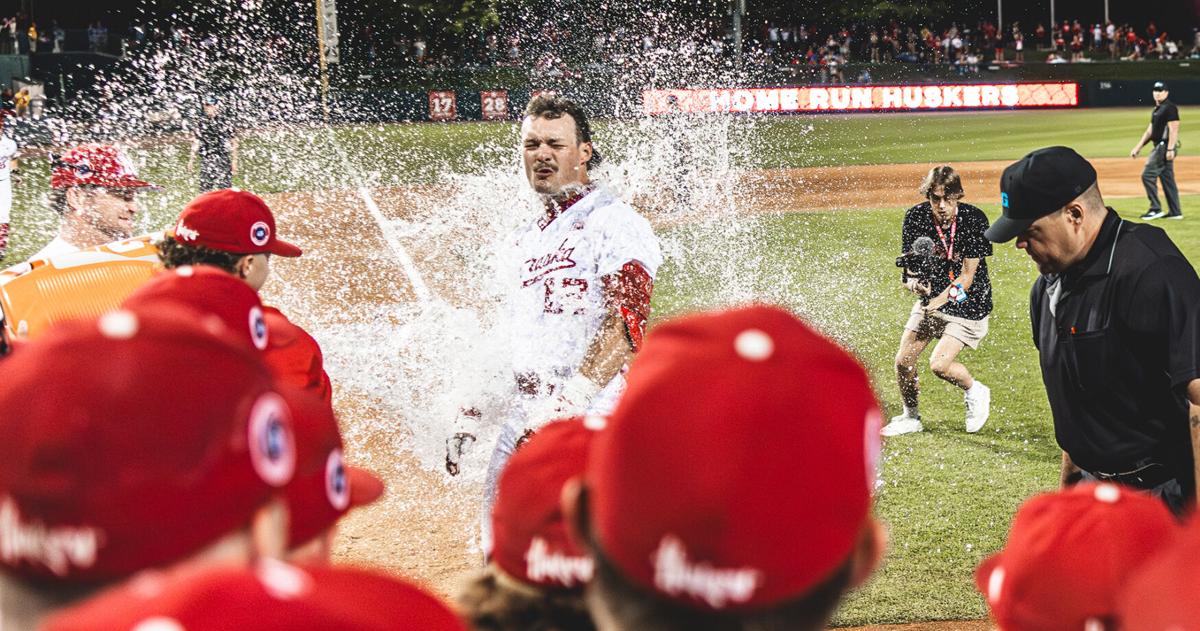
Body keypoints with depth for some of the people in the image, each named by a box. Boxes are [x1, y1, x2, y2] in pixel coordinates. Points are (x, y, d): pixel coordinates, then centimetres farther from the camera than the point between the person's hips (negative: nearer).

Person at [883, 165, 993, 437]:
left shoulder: (974, 219, -21)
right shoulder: (915, 217, -12)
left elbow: (968, 275, -20)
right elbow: (909, 264, -5)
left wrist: (941, 299, -33)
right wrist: (912, 281, -28)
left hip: (967, 304, -4)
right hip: (929, 298, 5)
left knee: (939, 364, -18)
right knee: (903, 361, 1)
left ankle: (975, 392, 14)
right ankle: (911, 417, 26)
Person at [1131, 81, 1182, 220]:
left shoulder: (1170, 108, -11)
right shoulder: (1156, 109, 18)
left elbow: (1173, 129, -18)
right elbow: (1150, 131, 23)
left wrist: (1170, 149, -25)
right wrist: (1138, 147, 19)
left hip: (1165, 147, -10)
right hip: (1160, 147, 10)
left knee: (1148, 175, -12)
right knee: (1167, 179, 10)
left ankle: (1156, 209, -10)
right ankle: (1175, 212, 13)